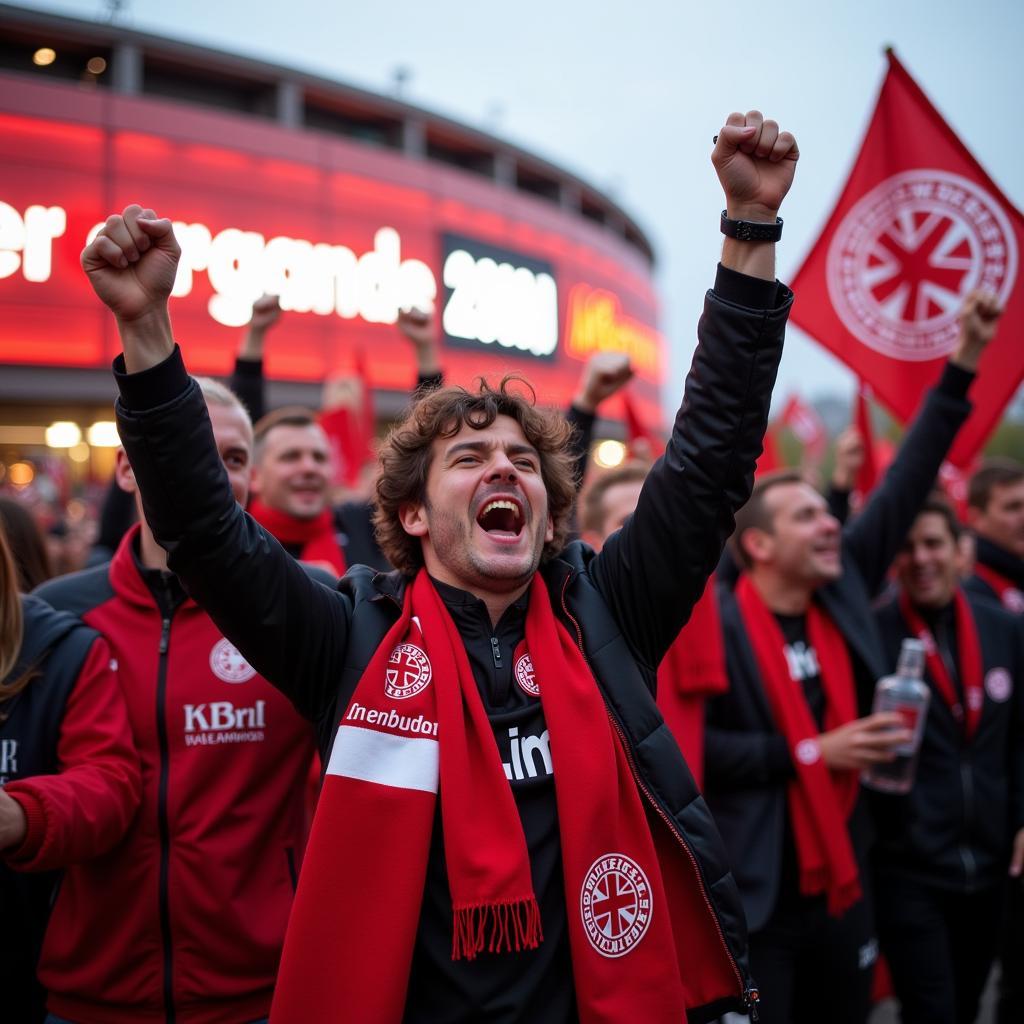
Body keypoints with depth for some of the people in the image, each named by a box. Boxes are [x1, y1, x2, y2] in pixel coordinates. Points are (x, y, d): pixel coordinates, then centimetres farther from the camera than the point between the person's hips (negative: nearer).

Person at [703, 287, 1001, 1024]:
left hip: (845, 888, 6)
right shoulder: (716, 622, -14)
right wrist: (810, 751, -17)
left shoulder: (843, 592, 2)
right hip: (754, 902, -6)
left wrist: (964, 366, 2)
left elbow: (904, 489, 3)